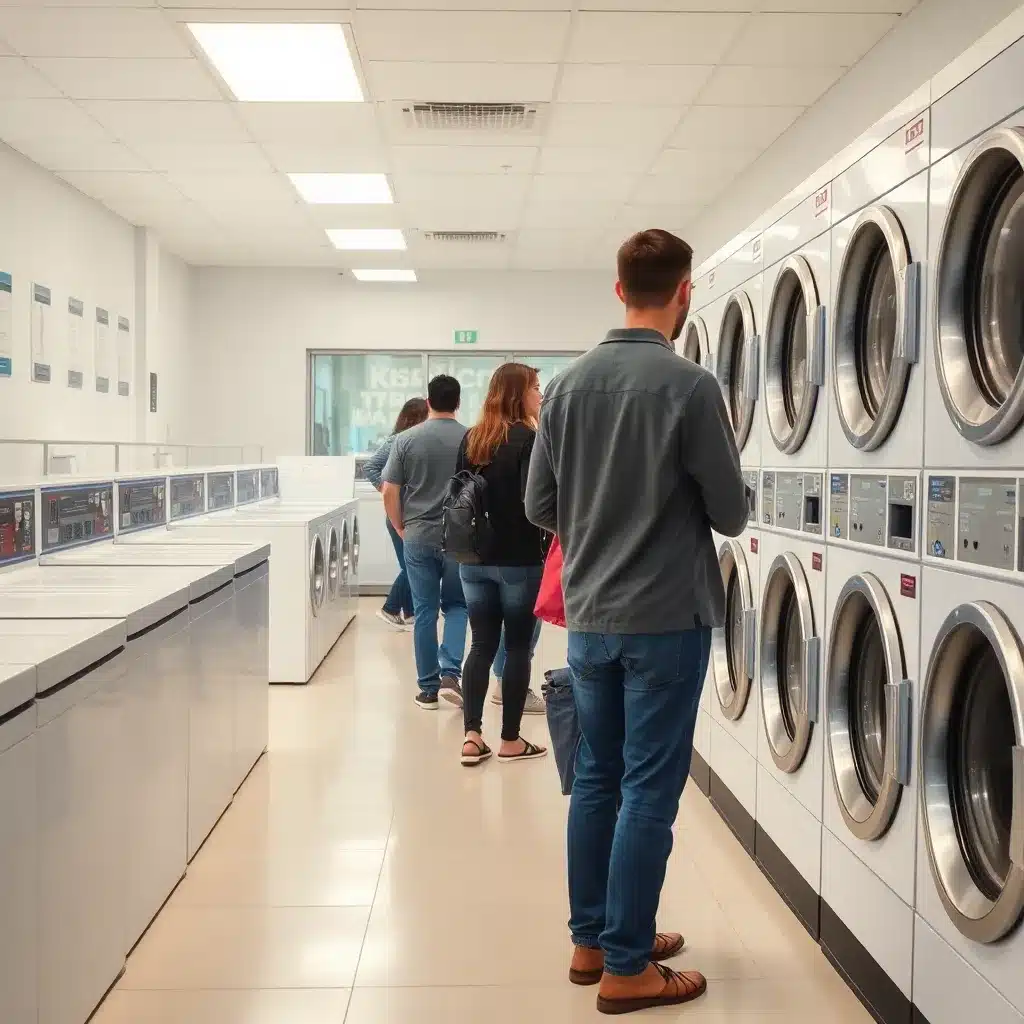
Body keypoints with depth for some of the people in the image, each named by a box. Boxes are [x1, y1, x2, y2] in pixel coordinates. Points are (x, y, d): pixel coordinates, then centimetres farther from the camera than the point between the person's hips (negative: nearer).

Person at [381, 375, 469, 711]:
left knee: (424, 611, 7)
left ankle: (428, 688, 12)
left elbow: (389, 492, -3)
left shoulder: (406, 440, -3)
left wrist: (400, 528, 11)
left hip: (419, 536, 0)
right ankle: (450, 673, -2)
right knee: (456, 605, 15)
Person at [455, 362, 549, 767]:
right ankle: (510, 740, 11)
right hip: (518, 560, -5)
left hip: (474, 559, 6)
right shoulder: (528, 439, -12)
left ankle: (472, 736, 4)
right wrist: (548, 539, -5)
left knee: (482, 645, 10)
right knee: (518, 647, 5)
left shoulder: (470, 439, 8)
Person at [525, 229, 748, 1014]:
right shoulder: (690, 386, -14)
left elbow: (540, 505, 6)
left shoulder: (569, 383, 2)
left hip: (589, 616, 6)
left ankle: (592, 940, 26)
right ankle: (626, 967, 11)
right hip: (666, 618, -6)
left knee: (595, 779, 15)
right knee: (649, 791, 3)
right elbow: (731, 514, -9)